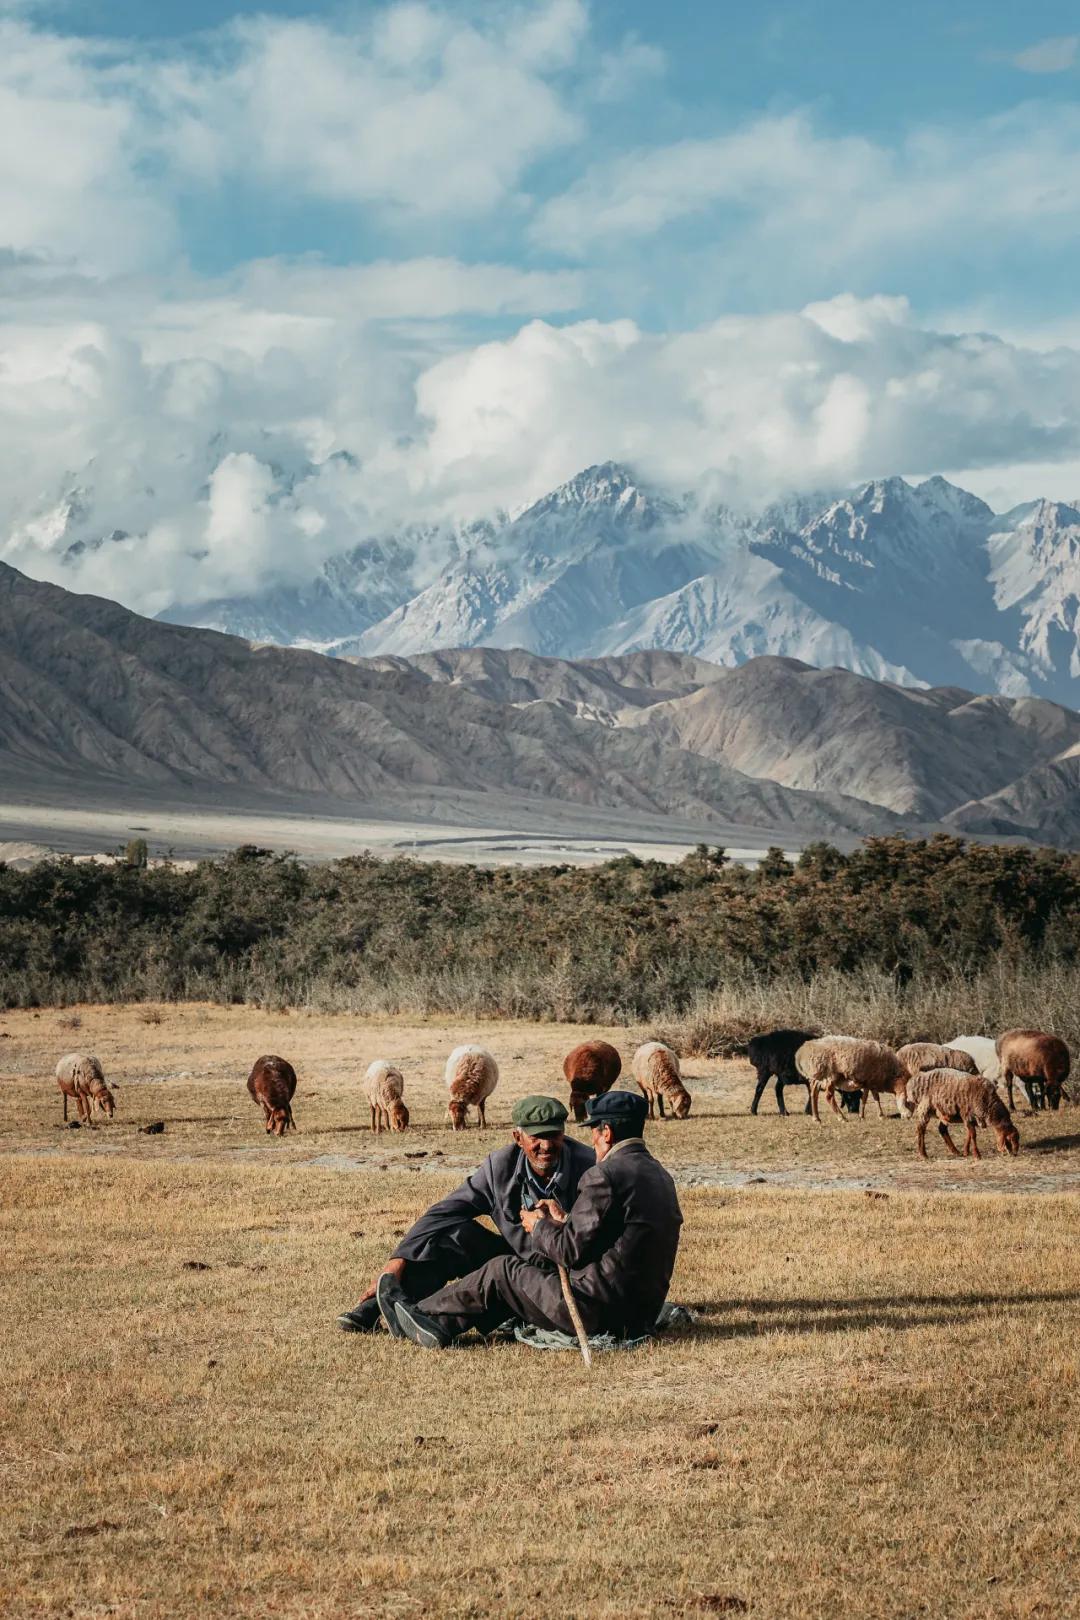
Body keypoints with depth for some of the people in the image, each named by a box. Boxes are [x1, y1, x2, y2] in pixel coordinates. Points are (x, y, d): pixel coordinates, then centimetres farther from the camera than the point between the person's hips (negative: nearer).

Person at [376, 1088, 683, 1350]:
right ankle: (442, 1325, 26)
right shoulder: (659, 1175, 12)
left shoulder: (604, 1175, -16)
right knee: (536, 1261, 22)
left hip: (599, 1312, -9)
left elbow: (572, 1252, -15)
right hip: (641, 1314, 9)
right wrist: (564, 1220, 20)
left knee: (502, 1270, 10)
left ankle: (421, 1312, 27)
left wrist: (540, 1227, 4)